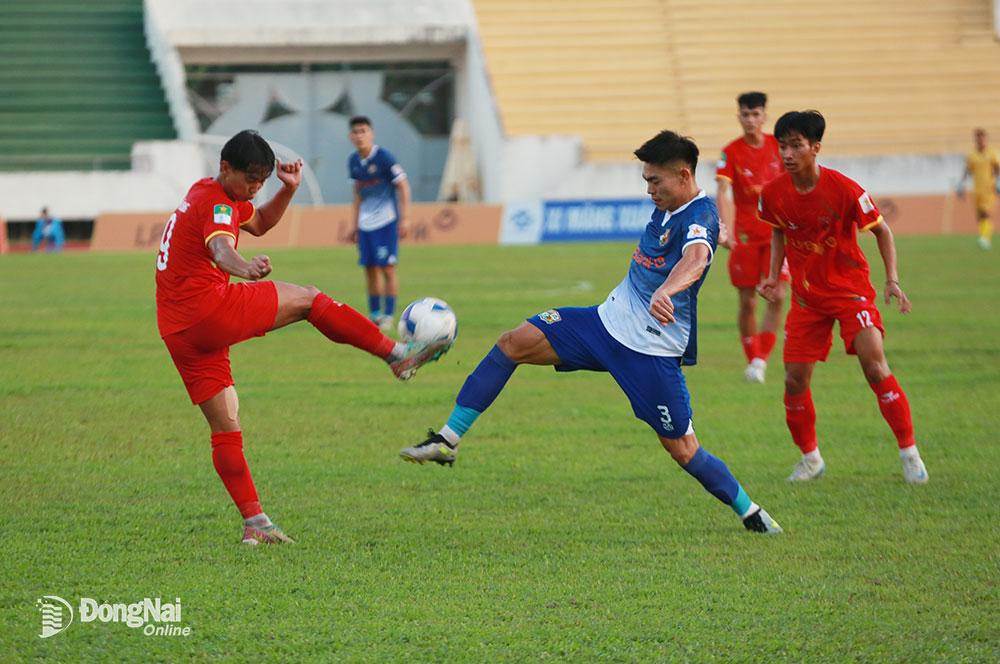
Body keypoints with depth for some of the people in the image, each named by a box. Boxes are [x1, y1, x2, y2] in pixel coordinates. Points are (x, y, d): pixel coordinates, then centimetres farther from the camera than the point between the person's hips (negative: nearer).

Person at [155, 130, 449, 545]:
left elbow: (260, 223, 34)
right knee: (308, 299, -1)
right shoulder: (215, 204, -11)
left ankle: (254, 524, 7)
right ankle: (398, 355, 1)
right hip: (210, 310, -10)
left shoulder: (206, 194, 21)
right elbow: (220, 248, -33)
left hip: (177, 332, 10)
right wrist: (246, 268, -55)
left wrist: (288, 189, 16)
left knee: (225, 427, 8)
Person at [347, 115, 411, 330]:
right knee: (370, 269, 6)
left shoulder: (384, 157, -12)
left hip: (386, 222, -6)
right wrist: (356, 225, 19)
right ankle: (375, 315, 15)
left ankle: (389, 316, -3)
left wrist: (403, 219, -13)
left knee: (387, 268, -8)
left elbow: (403, 186, -9)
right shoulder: (354, 161, 7)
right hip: (366, 222, 6)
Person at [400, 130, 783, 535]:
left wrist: (665, 290, -62)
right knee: (513, 342, -6)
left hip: (652, 350, -8)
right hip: (608, 320, 8)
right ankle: (448, 440, -5)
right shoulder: (667, 209, 8)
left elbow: (696, 258, -43)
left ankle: (750, 514, 19)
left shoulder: (700, 218, -19)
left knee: (680, 447, -4)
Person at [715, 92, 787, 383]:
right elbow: (721, 194, -18)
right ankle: (752, 360, 16)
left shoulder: (778, 146, 2)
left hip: (775, 233, 2)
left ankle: (761, 359, -7)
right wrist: (725, 230, -32)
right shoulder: (731, 152, -7)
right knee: (748, 302, 1)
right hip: (745, 235, -2)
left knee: (776, 296, -13)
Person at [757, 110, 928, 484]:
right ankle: (810, 459, 20)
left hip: (850, 288, -4)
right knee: (795, 381, -1)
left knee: (875, 368, -17)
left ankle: (909, 453, -5)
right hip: (806, 296, 4)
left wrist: (892, 280, -12)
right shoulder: (773, 194, -9)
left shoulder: (844, 190, -20)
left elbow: (881, 230, -5)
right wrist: (774, 275, 2)